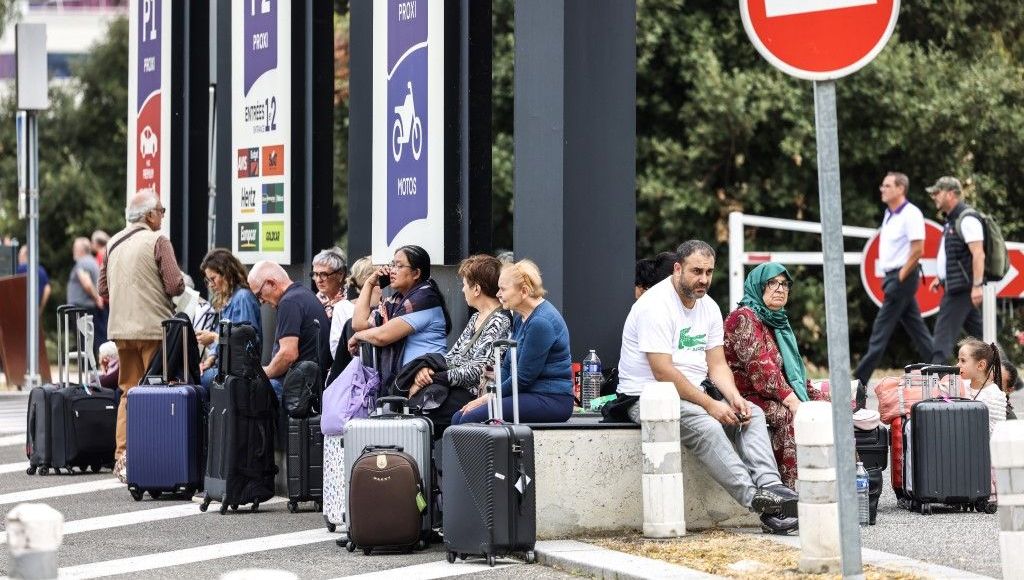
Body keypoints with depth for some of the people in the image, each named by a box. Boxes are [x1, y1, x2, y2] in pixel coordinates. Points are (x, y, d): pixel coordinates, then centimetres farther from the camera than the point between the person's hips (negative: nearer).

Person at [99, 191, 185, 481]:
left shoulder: (113, 243, 11)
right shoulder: (157, 241, -8)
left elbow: (103, 290, 14)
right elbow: (175, 285, -15)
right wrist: (177, 286, 7)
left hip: (121, 328, 6)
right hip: (153, 328, -6)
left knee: (128, 392, 12)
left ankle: (122, 458, 11)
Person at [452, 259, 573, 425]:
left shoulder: (541, 322, -17)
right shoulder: (520, 317, 14)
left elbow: (523, 378, -17)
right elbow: (508, 366, 17)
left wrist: (488, 398, -7)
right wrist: (484, 398, 3)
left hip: (551, 400, -10)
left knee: (471, 419, -23)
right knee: (458, 418, -3)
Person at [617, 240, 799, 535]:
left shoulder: (709, 307, 11)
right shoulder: (656, 305, -16)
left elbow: (717, 364, 10)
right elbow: (663, 372, -22)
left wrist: (734, 397, -11)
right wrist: (710, 405, -22)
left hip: (693, 394, 8)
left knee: (753, 413, -12)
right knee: (706, 427, -33)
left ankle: (771, 487, -30)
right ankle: (755, 497, -40)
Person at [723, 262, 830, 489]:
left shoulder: (777, 321, 23)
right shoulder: (744, 318, -7)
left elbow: (793, 370, 25)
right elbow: (760, 367, -19)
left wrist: (819, 397, 11)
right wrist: (791, 400, -25)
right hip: (749, 398, -9)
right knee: (789, 417, -33)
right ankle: (794, 489, -37)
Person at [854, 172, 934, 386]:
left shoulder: (911, 214, -13)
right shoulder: (889, 214, 14)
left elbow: (917, 250, -19)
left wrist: (900, 278, -17)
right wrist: (890, 278, 13)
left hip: (903, 277, -10)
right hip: (893, 277, 10)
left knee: (881, 330, -8)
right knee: (916, 328, 10)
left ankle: (860, 379, -7)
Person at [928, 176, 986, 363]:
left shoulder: (967, 219, -14)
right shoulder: (952, 220, 17)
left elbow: (978, 254, -22)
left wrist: (977, 285, -28)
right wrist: (941, 278, 22)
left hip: (962, 287, -10)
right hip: (955, 285, 10)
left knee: (944, 331, -12)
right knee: (977, 330, 14)